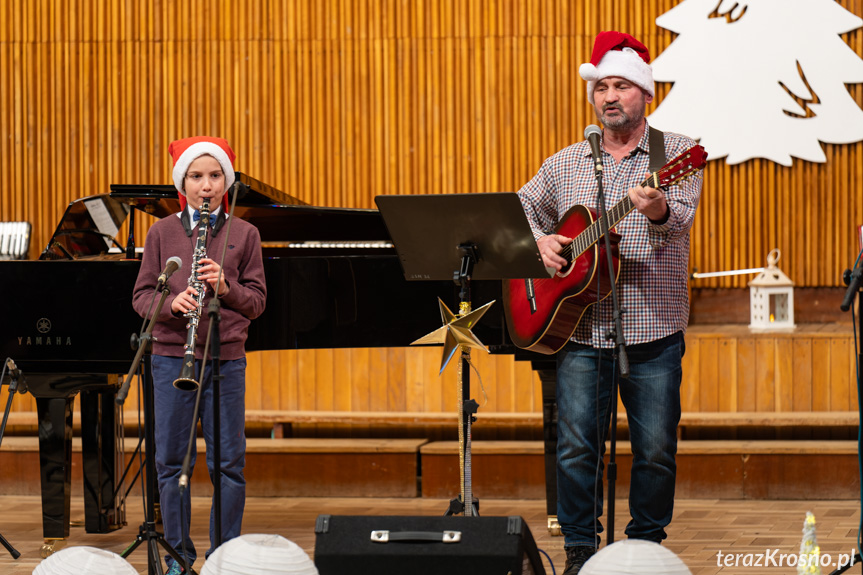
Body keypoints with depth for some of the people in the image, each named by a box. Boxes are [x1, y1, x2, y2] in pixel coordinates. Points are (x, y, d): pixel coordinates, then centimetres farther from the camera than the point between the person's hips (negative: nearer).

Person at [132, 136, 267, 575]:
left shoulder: (244, 234, 5)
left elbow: (257, 301, 4)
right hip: (172, 355, 0)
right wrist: (172, 303, -17)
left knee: (228, 463, 1)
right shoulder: (162, 233, 5)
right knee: (172, 460, 4)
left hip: (226, 359, 0)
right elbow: (141, 297, 4)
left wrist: (225, 287, -16)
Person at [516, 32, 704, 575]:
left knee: (657, 449, 2)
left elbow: (682, 216, -17)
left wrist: (658, 210, -41)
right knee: (576, 445, -1)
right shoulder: (565, 165, 12)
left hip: (653, 331, -2)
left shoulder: (675, 152, 0)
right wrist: (539, 240, -2)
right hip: (580, 330, 3)